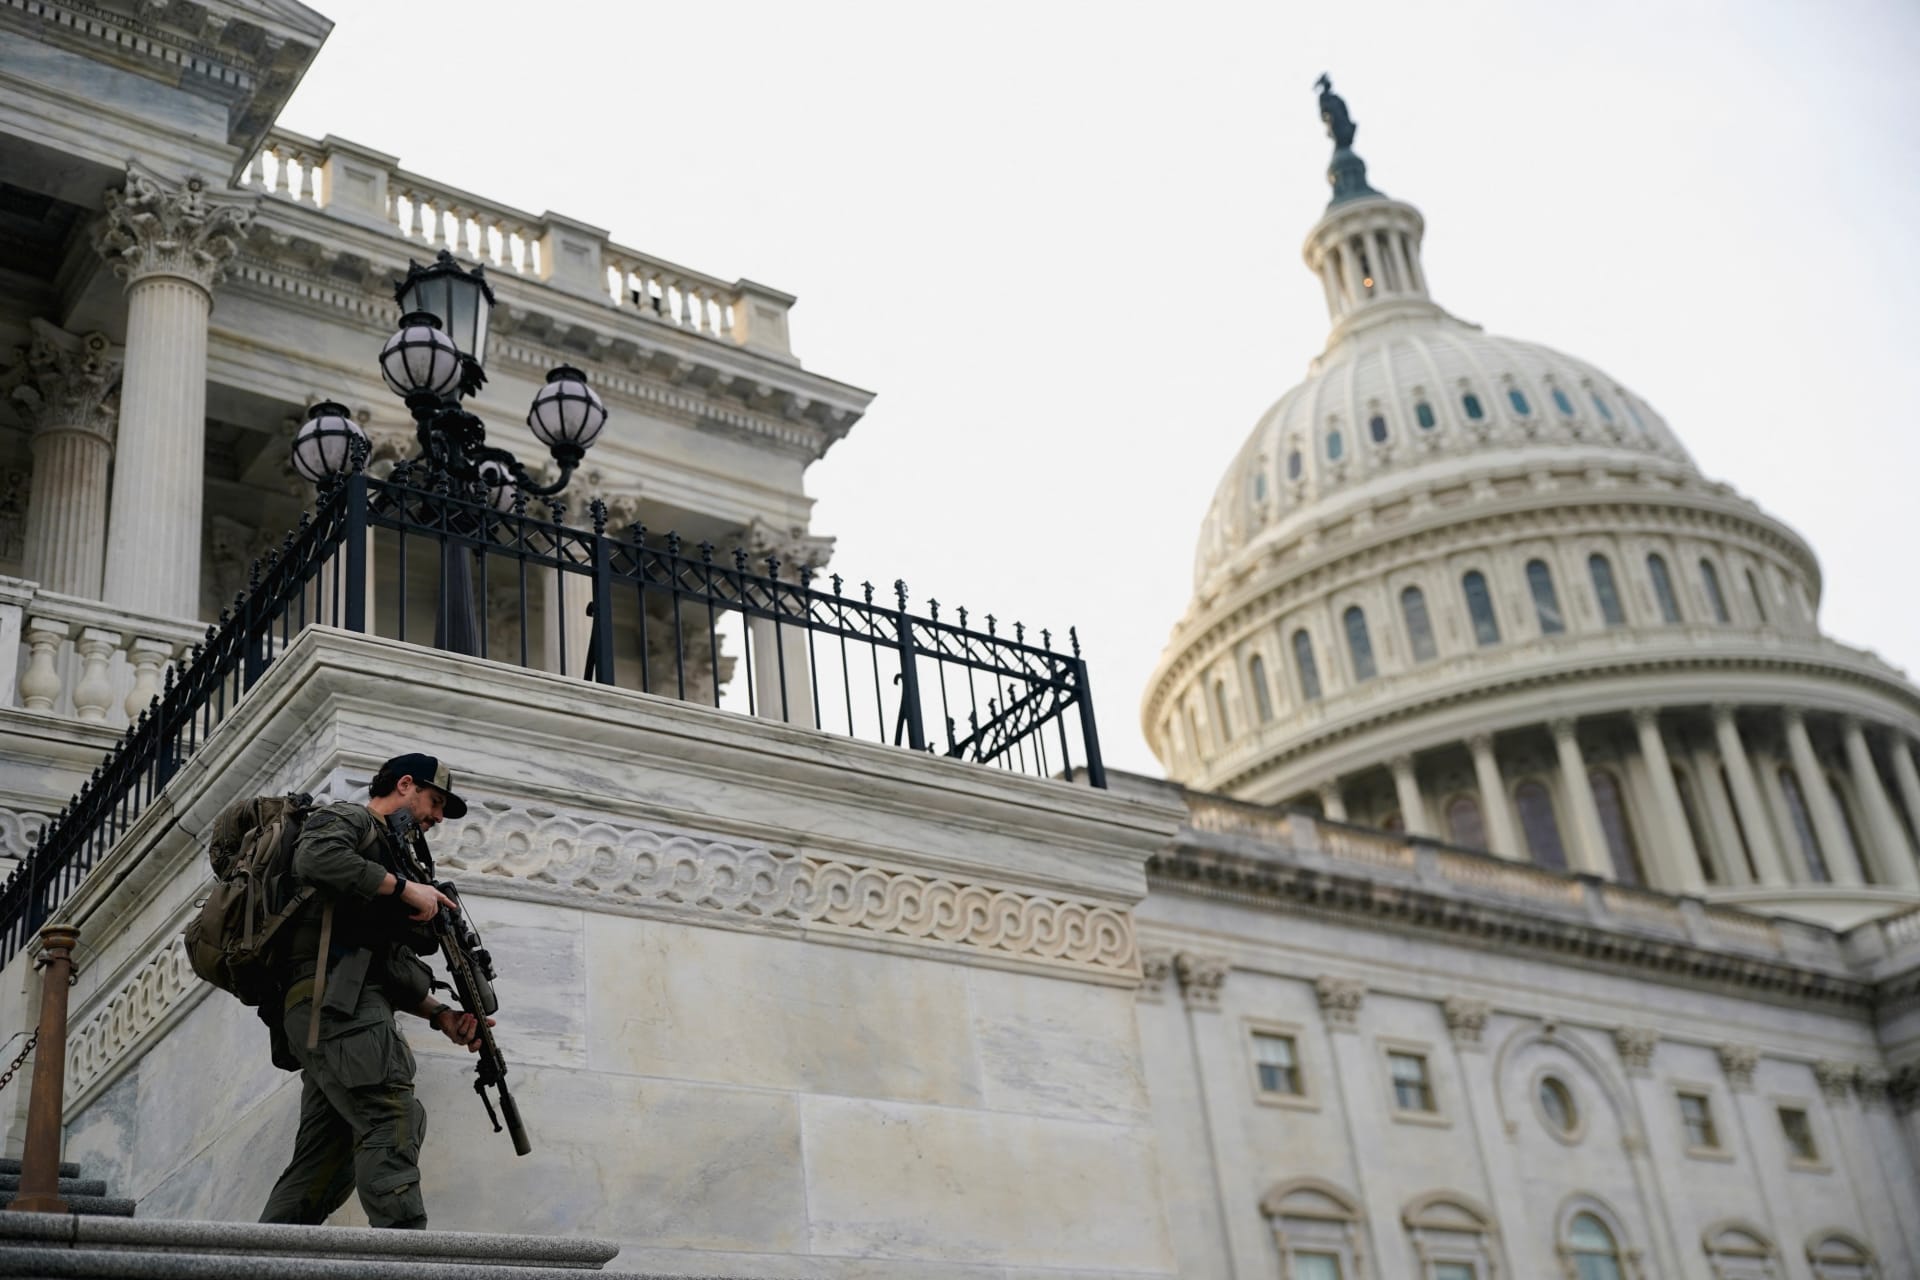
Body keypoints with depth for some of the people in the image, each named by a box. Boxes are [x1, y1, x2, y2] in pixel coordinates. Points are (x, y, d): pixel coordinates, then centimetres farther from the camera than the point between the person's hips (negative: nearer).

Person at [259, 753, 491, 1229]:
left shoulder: (387, 852, 35)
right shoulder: (348, 818, 9)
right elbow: (314, 859, -18)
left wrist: (441, 1016, 15)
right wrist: (403, 888, -11)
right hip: (333, 998, -10)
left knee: (325, 1159, 3)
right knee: (393, 1118, -22)